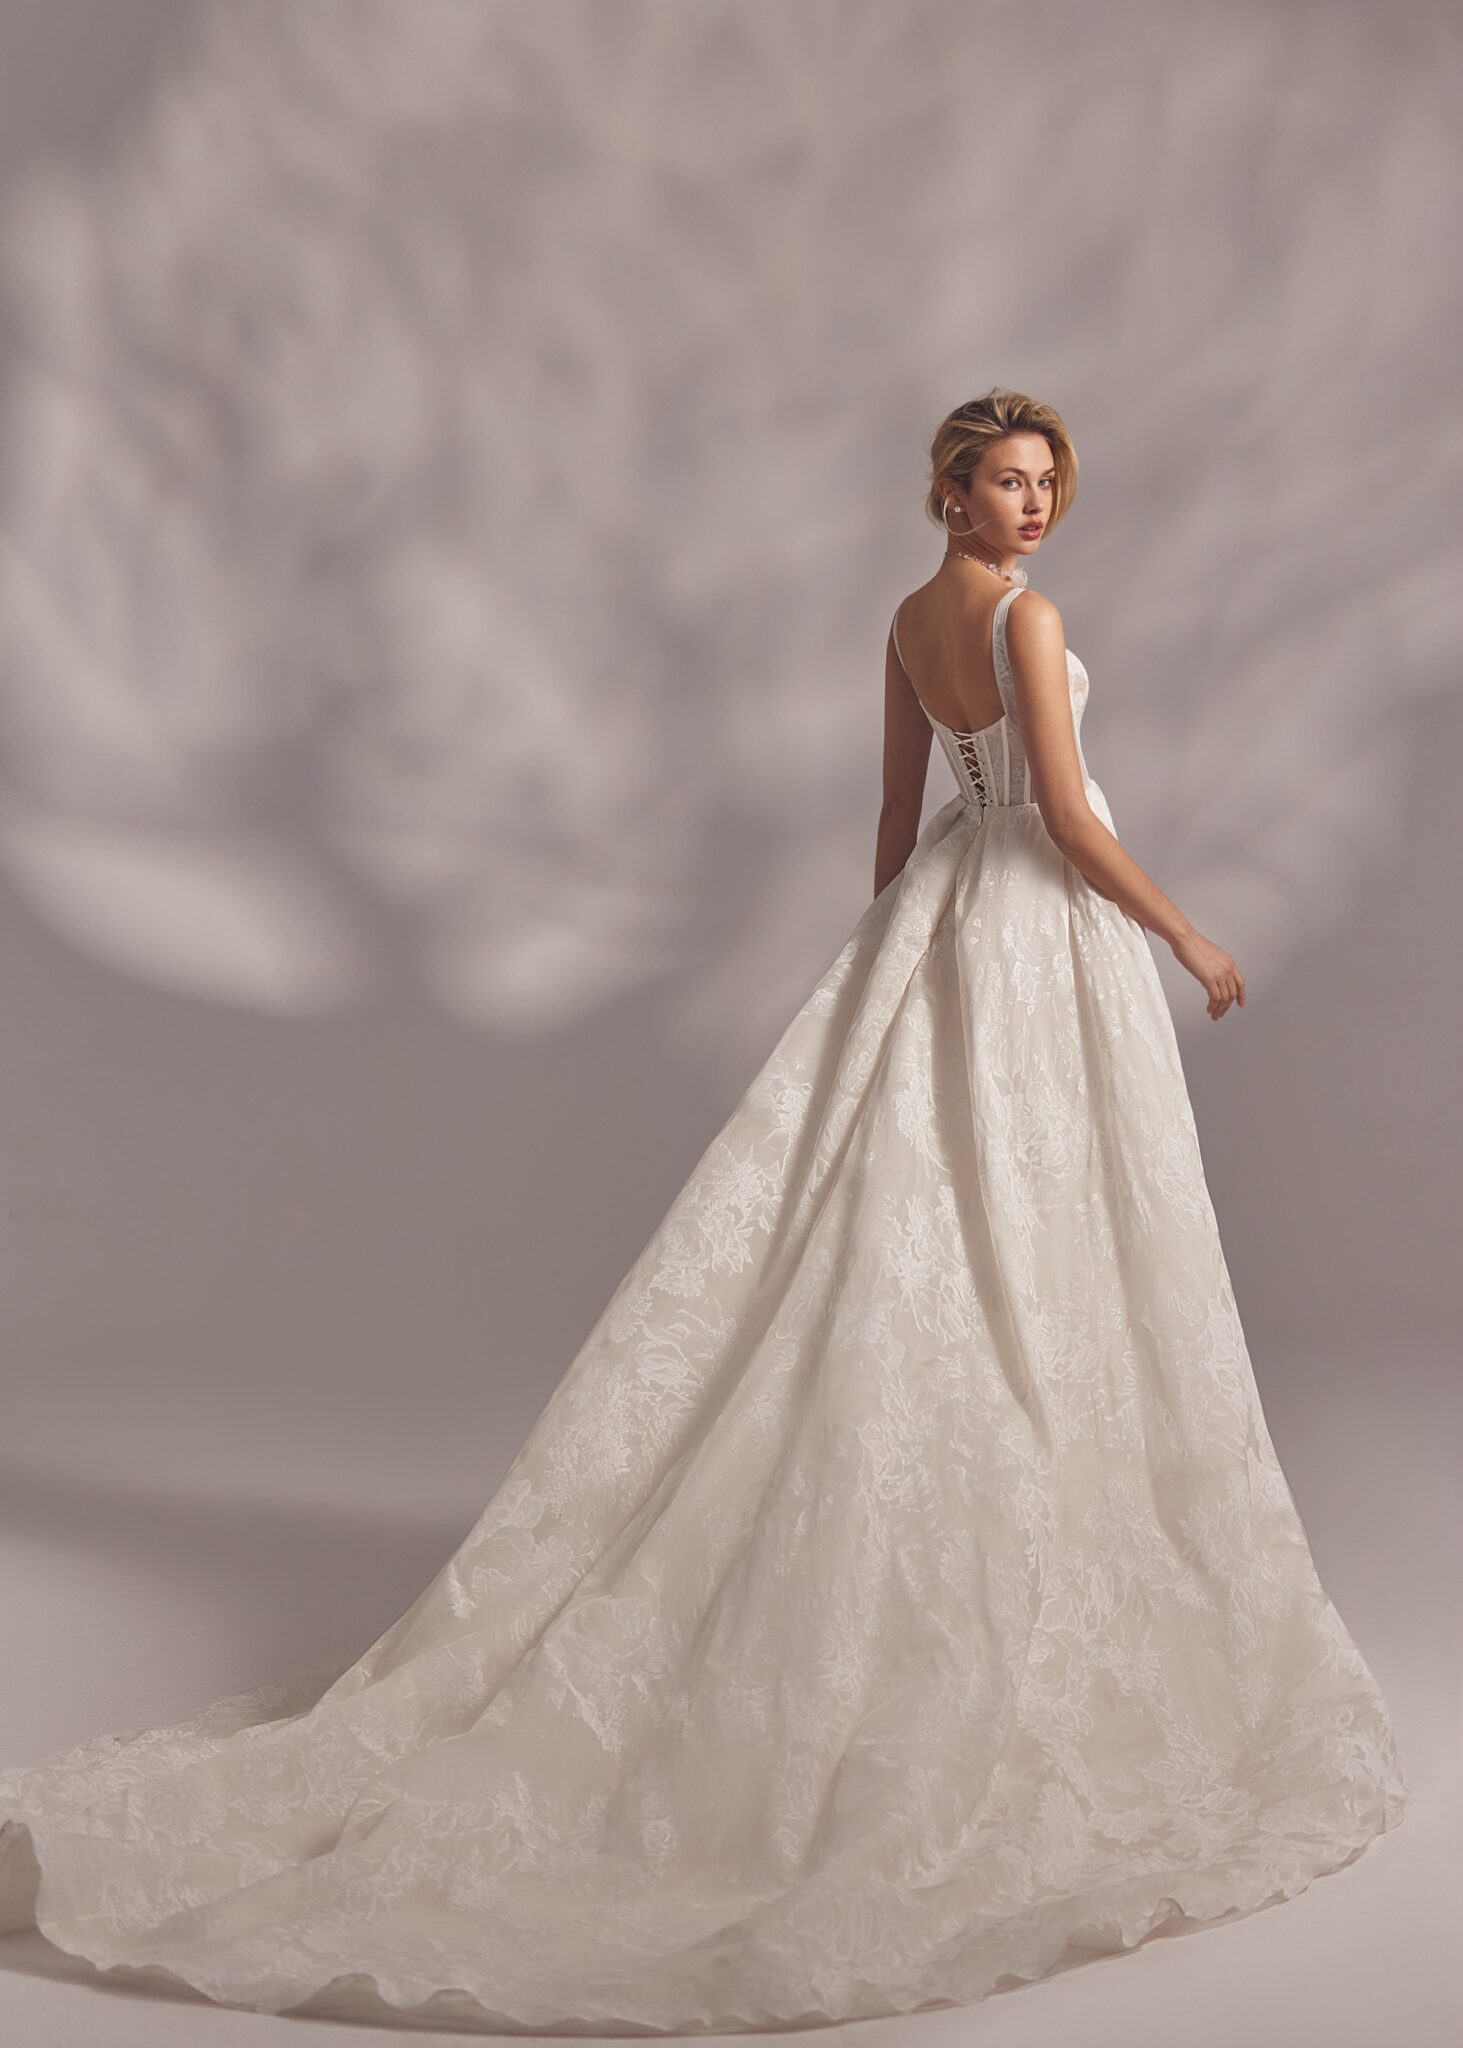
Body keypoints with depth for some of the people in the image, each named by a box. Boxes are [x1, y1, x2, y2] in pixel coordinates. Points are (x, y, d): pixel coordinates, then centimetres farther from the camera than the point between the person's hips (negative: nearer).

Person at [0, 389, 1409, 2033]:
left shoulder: (910, 618, 13)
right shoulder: (1023, 615, -13)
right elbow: (1068, 817, -15)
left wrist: (888, 972, 23)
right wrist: (1190, 938, -5)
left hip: (938, 914, 8)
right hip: (1048, 927, -8)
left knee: (914, 1240, 6)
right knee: (1043, 1259, 0)